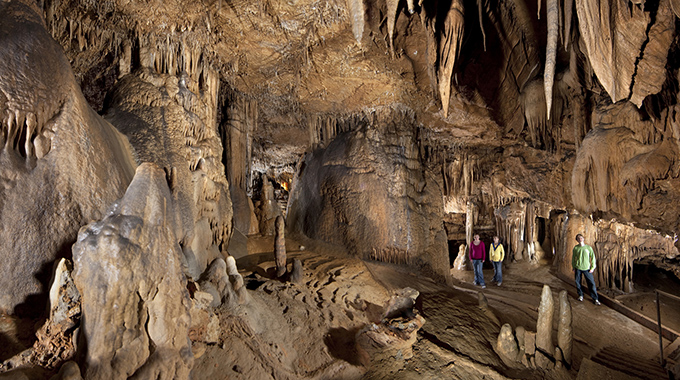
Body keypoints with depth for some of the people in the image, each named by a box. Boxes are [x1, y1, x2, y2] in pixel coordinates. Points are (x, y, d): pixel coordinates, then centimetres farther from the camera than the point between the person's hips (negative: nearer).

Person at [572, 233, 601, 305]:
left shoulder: (588, 247, 0)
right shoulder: (575, 248, 2)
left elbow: (593, 257, 3)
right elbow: (573, 258, 8)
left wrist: (592, 267, -4)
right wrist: (573, 268, 6)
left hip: (587, 268, -1)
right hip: (578, 268, 1)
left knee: (591, 283, -3)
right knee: (578, 282, 5)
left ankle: (595, 299, 8)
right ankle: (580, 295, 24)